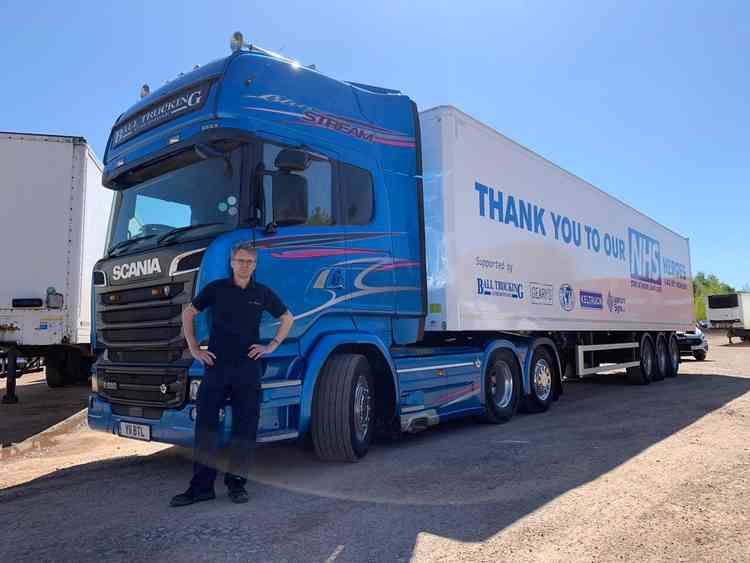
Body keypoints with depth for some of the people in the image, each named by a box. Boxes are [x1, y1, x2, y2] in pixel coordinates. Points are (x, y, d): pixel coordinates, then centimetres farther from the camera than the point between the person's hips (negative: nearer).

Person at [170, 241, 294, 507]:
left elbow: (287, 318, 18)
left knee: (245, 427, 4)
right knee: (205, 424, -1)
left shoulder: (263, 293, 7)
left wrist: (272, 346, 8)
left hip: (248, 368, 1)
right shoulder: (216, 288, 5)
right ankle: (201, 485, 8)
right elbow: (188, 313, 13)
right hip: (216, 366, 0)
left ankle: (237, 482, 16)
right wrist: (194, 349, 7)